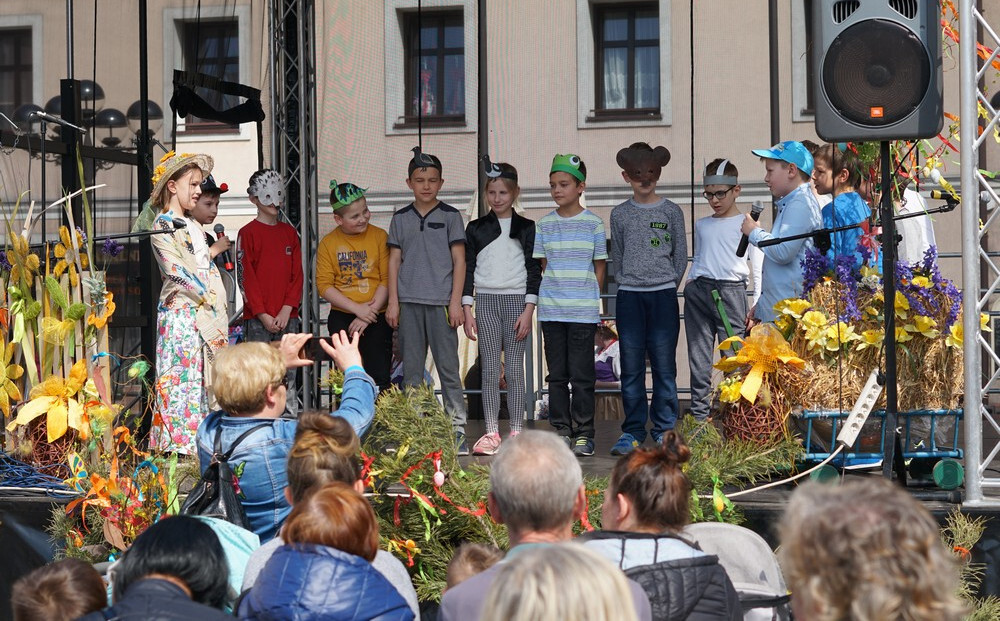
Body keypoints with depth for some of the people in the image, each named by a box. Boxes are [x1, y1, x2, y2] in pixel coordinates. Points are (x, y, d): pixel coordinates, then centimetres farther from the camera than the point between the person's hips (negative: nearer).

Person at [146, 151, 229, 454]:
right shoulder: (162, 226, -5)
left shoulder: (194, 226, 20)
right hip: (180, 312, -8)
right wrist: (206, 298, -12)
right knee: (183, 374, -10)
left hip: (206, 312, 8)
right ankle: (179, 442, -10)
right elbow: (177, 269, -13)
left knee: (205, 377, 5)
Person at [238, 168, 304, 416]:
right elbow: (246, 277, -6)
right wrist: (263, 315, -12)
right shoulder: (248, 233, -1)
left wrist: (287, 310, -4)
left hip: (287, 317, 4)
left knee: (288, 375, 6)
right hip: (258, 319, -4)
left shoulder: (289, 232, 14)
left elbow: (297, 274, 9)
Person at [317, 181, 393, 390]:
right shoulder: (328, 243, 3)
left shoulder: (379, 237, 0)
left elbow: (387, 280, -4)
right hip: (342, 317, 1)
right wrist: (356, 308, -13)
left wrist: (370, 311, -13)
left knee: (379, 377, -5)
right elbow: (324, 285, -3)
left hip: (377, 317, -1)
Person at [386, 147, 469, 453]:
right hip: (409, 302, 3)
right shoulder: (401, 218, 11)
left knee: (448, 366, -3)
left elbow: (459, 260, 2)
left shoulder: (450, 216, 4)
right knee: (411, 368, 5)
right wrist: (393, 301, 4)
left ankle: (458, 429, -1)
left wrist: (456, 302, -5)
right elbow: (394, 260, 12)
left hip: (440, 301, -3)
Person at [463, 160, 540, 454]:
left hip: (517, 300, -1)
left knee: (514, 369, -1)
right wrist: (467, 310, 1)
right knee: (490, 370, 0)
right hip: (486, 302, 1)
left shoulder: (526, 228, 4)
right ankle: (491, 433, 3)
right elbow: (468, 269, 8)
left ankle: (516, 432, 3)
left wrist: (528, 311, -7)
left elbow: (534, 271, 1)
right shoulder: (476, 229, 9)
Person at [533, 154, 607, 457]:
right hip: (551, 307, 3)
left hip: (583, 310, -3)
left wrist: (587, 295, 0)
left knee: (581, 374, -2)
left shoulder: (593, 223, 1)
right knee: (557, 373, 6)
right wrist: (555, 290, 5)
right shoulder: (544, 224, 7)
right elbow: (543, 264, 13)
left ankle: (583, 432, 4)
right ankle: (562, 430, 13)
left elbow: (599, 267, 5)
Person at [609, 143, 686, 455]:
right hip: (629, 297, 1)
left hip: (663, 295, -1)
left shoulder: (671, 212, 5)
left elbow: (681, 256, 9)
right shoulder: (620, 214, 9)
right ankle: (633, 431, 8)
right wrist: (626, 282, 6)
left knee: (664, 366, -2)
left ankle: (665, 429, 6)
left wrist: (667, 287, 4)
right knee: (631, 368, 1)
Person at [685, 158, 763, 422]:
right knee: (698, 356, 2)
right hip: (698, 292, 4)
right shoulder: (702, 225, 18)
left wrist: (757, 305, -4)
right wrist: (690, 283, 12)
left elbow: (758, 267, 2)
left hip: (731, 291, -4)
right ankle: (699, 415, 6)